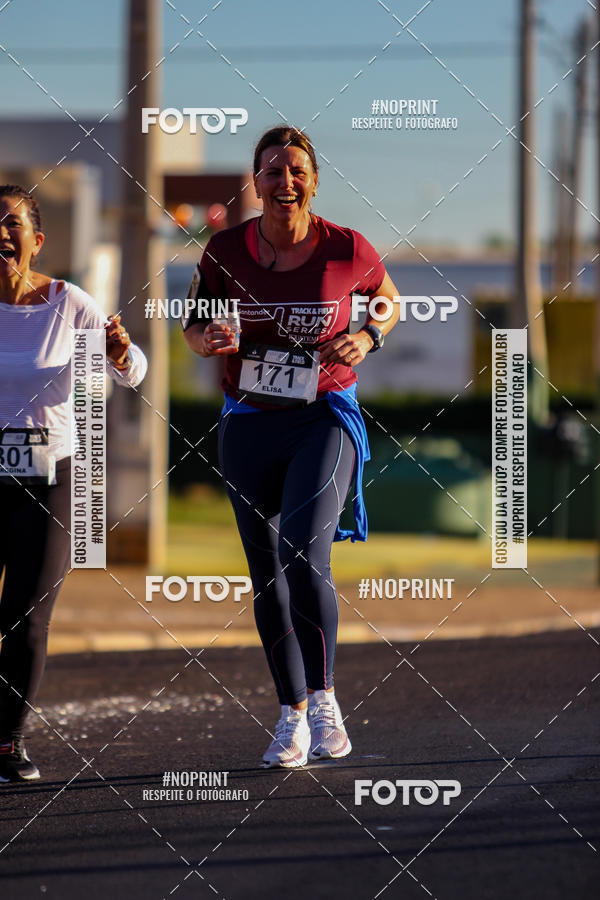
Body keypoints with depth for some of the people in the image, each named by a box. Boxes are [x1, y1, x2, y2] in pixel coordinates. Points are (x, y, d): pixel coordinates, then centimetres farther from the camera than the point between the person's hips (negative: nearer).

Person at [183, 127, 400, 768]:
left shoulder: (348, 251, -7)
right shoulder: (225, 251, -4)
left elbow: (387, 300, 13)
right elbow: (193, 324, 10)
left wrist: (367, 337, -7)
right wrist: (210, 339, -13)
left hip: (324, 419, -3)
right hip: (248, 426, 3)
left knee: (305, 562, -20)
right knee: (266, 576, 7)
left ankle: (323, 699, -3)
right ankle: (292, 715, 21)